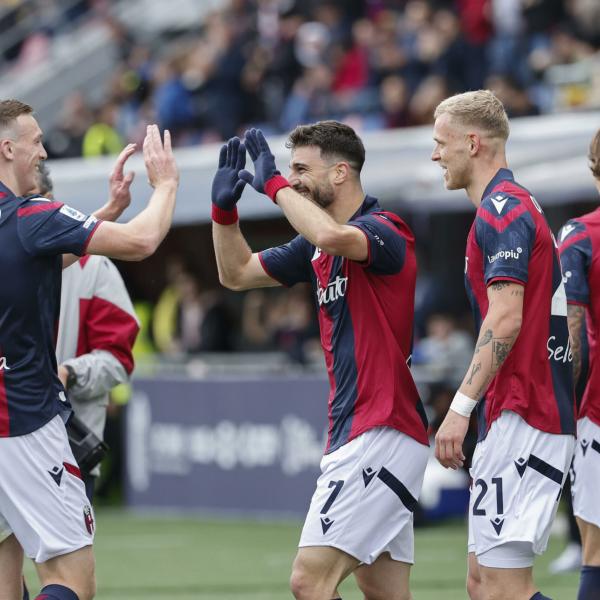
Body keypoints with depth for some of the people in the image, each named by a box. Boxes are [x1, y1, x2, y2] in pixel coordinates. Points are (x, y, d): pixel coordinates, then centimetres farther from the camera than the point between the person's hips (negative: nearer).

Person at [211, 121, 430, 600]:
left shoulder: (384, 231, -12)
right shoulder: (317, 247, 15)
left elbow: (332, 235, -35)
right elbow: (237, 273, 26)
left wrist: (275, 183, -20)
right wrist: (225, 207, 9)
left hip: (382, 435, -10)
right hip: (356, 435, 10)